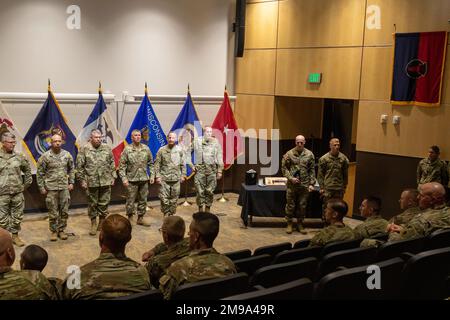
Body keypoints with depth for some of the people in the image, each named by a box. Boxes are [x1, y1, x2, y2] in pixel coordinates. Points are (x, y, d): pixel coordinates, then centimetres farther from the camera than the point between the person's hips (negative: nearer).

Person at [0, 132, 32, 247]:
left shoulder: (19, 157, 3)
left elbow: (27, 170, 18)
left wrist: (27, 183, 13)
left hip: (18, 192, 3)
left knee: (17, 216, 12)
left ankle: (15, 236, 27)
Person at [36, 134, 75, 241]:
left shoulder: (67, 155, 2)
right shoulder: (45, 156, -7)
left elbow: (71, 169, 14)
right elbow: (40, 173, -2)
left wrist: (71, 182, 8)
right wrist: (41, 187, -3)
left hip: (64, 188, 3)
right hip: (51, 188, -3)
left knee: (64, 211, 8)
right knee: (53, 212, 4)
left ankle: (61, 230, 22)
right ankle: (54, 231, 18)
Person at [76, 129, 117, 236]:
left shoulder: (107, 148, 6)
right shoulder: (84, 149, -3)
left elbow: (112, 164, 11)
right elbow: (80, 167, -2)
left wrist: (113, 177, 7)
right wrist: (82, 180, -5)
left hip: (106, 182, 2)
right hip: (91, 182, -2)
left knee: (104, 203, 8)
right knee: (92, 204, 7)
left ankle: (102, 223, 22)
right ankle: (93, 224, 20)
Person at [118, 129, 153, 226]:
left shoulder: (146, 149, 4)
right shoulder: (127, 149, -7)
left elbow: (151, 163, 11)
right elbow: (122, 165, -7)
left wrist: (151, 175, 6)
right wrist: (124, 178, -13)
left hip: (144, 179, 4)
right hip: (132, 180, -3)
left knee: (143, 200, 11)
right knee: (131, 201, 2)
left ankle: (140, 218, 23)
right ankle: (130, 218, 16)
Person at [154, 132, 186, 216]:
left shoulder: (179, 150, 3)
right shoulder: (162, 150, -2)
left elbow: (183, 164, 8)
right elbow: (157, 164, -1)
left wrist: (183, 175, 6)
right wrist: (157, 176, -5)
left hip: (176, 178, 2)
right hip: (164, 178, -2)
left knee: (174, 199, 8)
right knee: (164, 198, -3)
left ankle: (172, 214, 22)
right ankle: (166, 214, 11)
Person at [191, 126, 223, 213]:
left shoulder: (215, 142, 3)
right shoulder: (197, 141, 1)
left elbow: (219, 157, 6)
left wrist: (219, 171, 4)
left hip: (212, 170, 1)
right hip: (200, 169, -1)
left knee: (210, 191, 6)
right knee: (200, 191, -1)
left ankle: (207, 211, 19)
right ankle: (200, 211, 10)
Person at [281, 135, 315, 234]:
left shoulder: (309, 154, 2)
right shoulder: (289, 154, -3)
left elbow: (312, 170, 5)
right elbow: (284, 167, 0)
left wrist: (311, 184, 0)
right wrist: (290, 178, -11)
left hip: (304, 185, 2)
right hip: (292, 185, -1)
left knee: (302, 206, 9)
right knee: (290, 205, 5)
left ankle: (300, 224, 23)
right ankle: (289, 224, 19)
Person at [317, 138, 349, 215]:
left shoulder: (344, 158, 4)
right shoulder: (324, 158, -2)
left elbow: (345, 174, 10)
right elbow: (320, 174, -1)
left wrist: (344, 186, 9)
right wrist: (321, 187, -5)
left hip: (339, 189, 2)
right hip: (327, 188, -2)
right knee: (326, 207, 3)